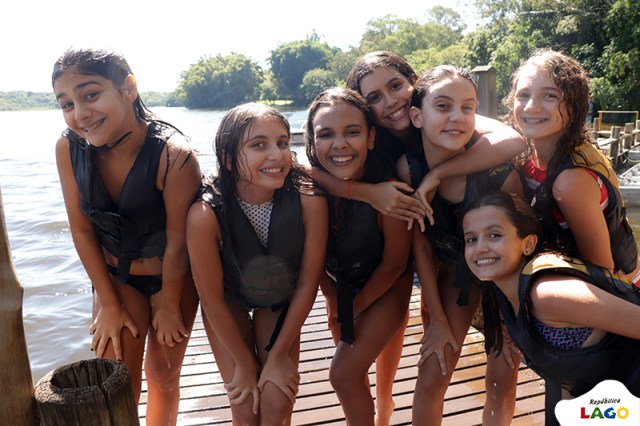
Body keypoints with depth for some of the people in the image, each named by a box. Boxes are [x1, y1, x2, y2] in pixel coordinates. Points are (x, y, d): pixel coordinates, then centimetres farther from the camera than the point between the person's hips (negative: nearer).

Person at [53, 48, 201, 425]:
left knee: (163, 376, 15)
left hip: (172, 277, -2)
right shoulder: (69, 147, -18)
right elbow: (82, 230, -8)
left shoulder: (174, 155, -31)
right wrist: (109, 305, -3)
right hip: (114, 276, 3)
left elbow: (178, 240, -20)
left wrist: (169, 307, -7)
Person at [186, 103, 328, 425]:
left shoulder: (309, 201, -30)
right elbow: (212, 298, -20)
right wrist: (245, 364, -8)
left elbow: (308, 283, -17)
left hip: (282, 300, 1)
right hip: (228, 303, -1)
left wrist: (279, 355, -9)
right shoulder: (206, 214, -35)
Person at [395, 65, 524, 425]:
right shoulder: (408, 168, -22)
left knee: (503, 378, 5)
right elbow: (421, 246, -10)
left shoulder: (499, 171, -30)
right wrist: (437, 320, -4)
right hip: (454, 267, 2)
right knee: (431, 375, 3)